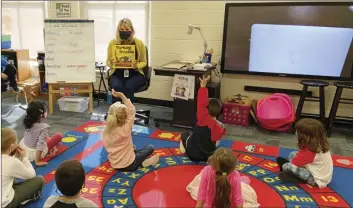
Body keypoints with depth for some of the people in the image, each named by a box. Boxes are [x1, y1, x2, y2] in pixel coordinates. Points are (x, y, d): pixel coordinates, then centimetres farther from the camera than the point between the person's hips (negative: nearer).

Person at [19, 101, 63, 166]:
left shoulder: (28, 122, -6)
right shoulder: (44, 127, -26)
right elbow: (40, 144, -30)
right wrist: (37, 162, -27)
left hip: (24, 149, 7)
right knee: (59, 135, 0)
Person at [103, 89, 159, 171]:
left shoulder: (106, 130, -10)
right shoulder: (125, 129, -24)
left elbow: (107, 146, 5)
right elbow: (132, 110, -19)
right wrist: (122, 96, -19)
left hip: (114, 165, 7)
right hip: (129, 165, -6)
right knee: (150, 147, 7)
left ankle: (141, 162, 18)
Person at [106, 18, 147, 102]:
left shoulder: (139, 43, -2)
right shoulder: (113, 43, 0)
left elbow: (144, 62, 7)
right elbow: (108, 62, 10)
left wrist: (137, 66, -15)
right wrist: (111, 63, -14)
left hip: (135, 74, -1)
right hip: (117, 74, 1)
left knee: (129, 87, -33)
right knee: (117, 87, -32)